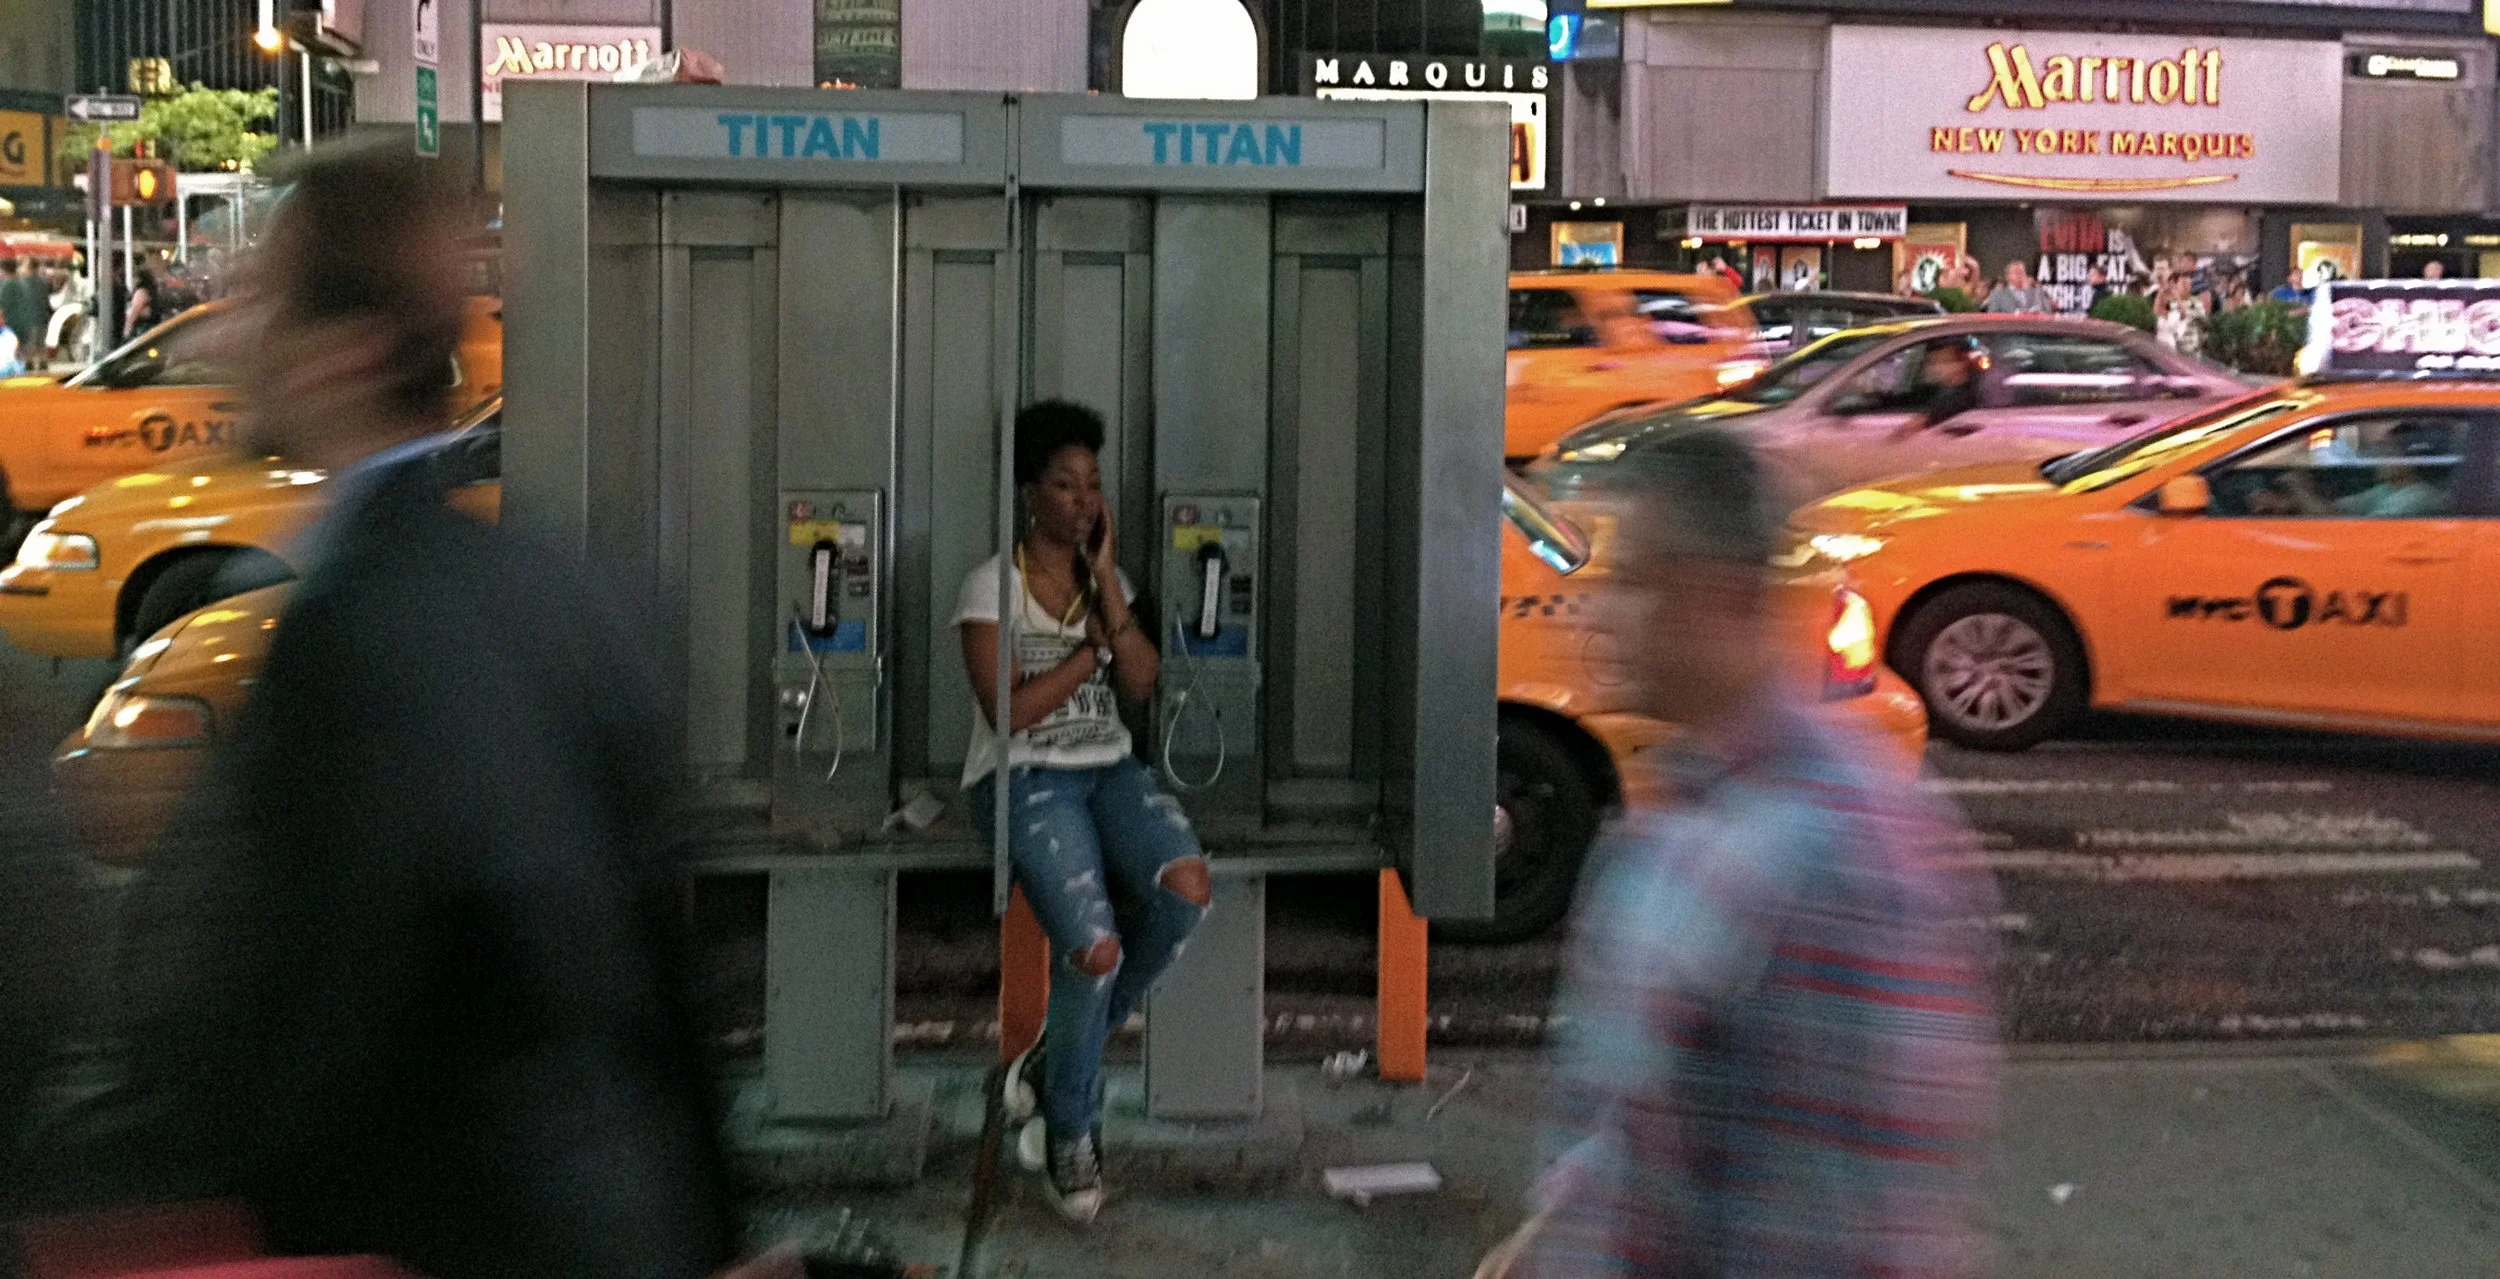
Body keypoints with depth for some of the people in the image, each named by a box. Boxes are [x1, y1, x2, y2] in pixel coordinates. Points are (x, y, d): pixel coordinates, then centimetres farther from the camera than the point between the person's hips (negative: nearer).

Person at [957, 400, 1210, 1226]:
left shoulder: (1108, 581, 13)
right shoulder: (991, 585, -4)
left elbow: (1140, 687, 1)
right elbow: (1008, 712, -13)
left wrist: (1106, 584, -5)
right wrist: (1091, 652, -7)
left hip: (1110, 769, 5)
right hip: (1023, 780, -5)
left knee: (1187, 889, -27)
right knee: (1096, 948, -29)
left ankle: (1058, 1058, -4)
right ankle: (1069, 1133, -2)